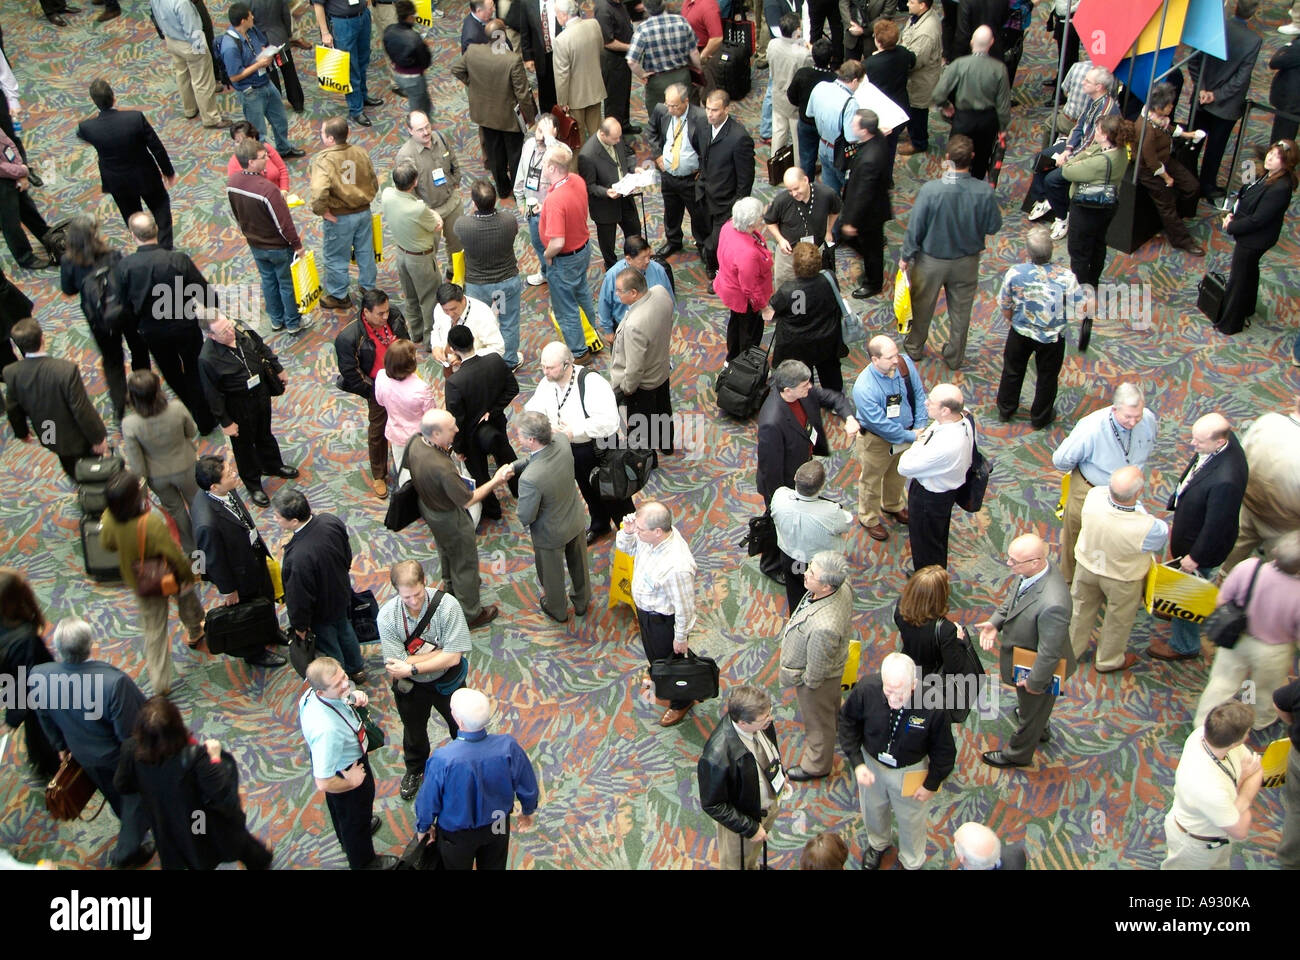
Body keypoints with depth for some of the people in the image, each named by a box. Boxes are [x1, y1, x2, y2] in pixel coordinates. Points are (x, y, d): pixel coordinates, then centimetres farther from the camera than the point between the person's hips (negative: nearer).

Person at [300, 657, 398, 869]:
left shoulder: (313, 693, -25)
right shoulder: (327, 730, -48)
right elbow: (324, 783, -41)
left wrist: (353, 697, -19)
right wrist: (352, 782, -21)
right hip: (348, 772, -7)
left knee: (340, 810, 37)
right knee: (355, 819, 25)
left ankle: (347, 841, 70)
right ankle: (364, 862, 56)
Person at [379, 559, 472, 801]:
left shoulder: (447, 605, -31)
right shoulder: (387, 616, -28)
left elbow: (453, 657, -30)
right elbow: (396, 669, -30)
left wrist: (411, 667, -29)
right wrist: (441, 651, -28)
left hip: (446, 681, -1)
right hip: (410, 686, 1)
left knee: (460, 727, 23)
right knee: (414, 731, 27)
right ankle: (415, 770, 58)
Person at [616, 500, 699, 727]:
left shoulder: (676, 567, -44)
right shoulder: (652, 534, -22)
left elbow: (684, 607, -29)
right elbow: (628, 547, 0)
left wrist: (681, 638, -15)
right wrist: (627, 532, -23)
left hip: (663, 620, -7)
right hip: (645, 607, 7)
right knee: (652, 647, 35)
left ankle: (681, 702, 49)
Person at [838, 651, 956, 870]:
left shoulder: (932, 705, -35)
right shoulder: (866, 689, -32)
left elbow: (944, 751, -16)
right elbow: (847, 721, -10)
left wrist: (932, 785, -7)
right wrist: (856, 762, -15)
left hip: (910, 771, -2)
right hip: (871, 763, 2)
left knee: (911, 819, 23)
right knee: (873, 810, 29)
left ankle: (912, 862, 53)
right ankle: (877, 844, 63)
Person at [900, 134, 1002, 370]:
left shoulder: (930, 190, -28)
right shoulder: (984, 192, -23)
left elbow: (915, 227, -18)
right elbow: (994, 226, -9)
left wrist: (906, 256, -3)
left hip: (931, 260, -1)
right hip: (966, 262, 1)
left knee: (922, 306, 24)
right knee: (960, 311, 22)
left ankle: (915, 348, 44)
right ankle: (955, 357, 38)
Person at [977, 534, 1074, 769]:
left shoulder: (1051, 604, -46)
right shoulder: (1034, 567, -20)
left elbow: (1050, 652, -31)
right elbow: (1014, 596, 2)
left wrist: (1035, 682, -17)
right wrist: (996, 622, -9)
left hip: (1038, 668, -8)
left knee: (1032, 710, 23)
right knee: (1030, 706, 37)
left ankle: (1018, 754, 51)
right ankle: (1042, 730, 67)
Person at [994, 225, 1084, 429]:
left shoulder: (1015, 273, -23)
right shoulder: (1066, 276, -27)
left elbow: (1005, 305, -8)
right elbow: (1080, 305, -16)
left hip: (1020, 333, 1)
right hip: (1053, 337, -1)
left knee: (1012, 371, 24)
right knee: (1047, 376, 21)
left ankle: (1005, 410, 43)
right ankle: (1040, 418, 39)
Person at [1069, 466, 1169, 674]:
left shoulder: (1094, 496, -34)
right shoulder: (1146, 528, -42)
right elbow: (1163, 535, -17)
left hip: (1087, 566, 3)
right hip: (1123, 579, -3)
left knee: (1082, 610, 30)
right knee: (1118, 620, 27)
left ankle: (1073, 649, 55)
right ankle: (1109, 661, 52)